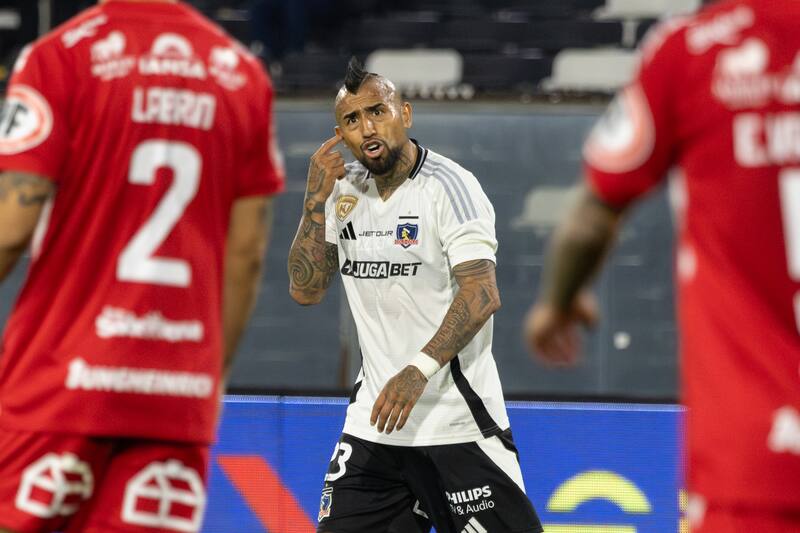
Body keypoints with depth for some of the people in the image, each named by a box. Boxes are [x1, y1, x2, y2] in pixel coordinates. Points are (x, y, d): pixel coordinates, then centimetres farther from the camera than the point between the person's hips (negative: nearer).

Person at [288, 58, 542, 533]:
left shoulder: (448, 186, -11)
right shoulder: (345, 188, 9)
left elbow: (482, 294, -20)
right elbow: (306, 292, 8)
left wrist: (419, 370, -29)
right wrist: (316, 202, -4)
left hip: (456, 420, -6)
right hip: (376, 416, 6)